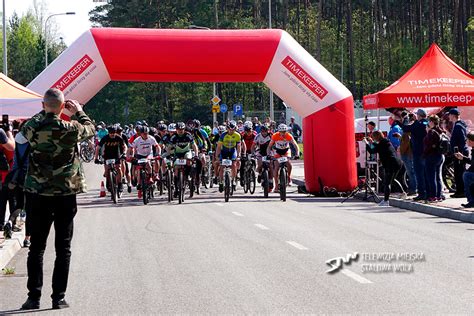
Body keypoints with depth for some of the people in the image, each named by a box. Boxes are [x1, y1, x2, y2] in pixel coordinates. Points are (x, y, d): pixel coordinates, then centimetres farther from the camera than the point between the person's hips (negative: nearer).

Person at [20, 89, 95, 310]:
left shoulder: (32, 127, -7)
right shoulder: (70, 129, -12)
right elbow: (90, 129, 8)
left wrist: (45, 111, 25)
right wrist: (79, 112, 24)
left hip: (39, 194, 2)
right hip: (66, 194, -2)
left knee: (36, 247, 9)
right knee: (63, 248, 6)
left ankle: (34, 297, 8)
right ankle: (59, 298, 6)